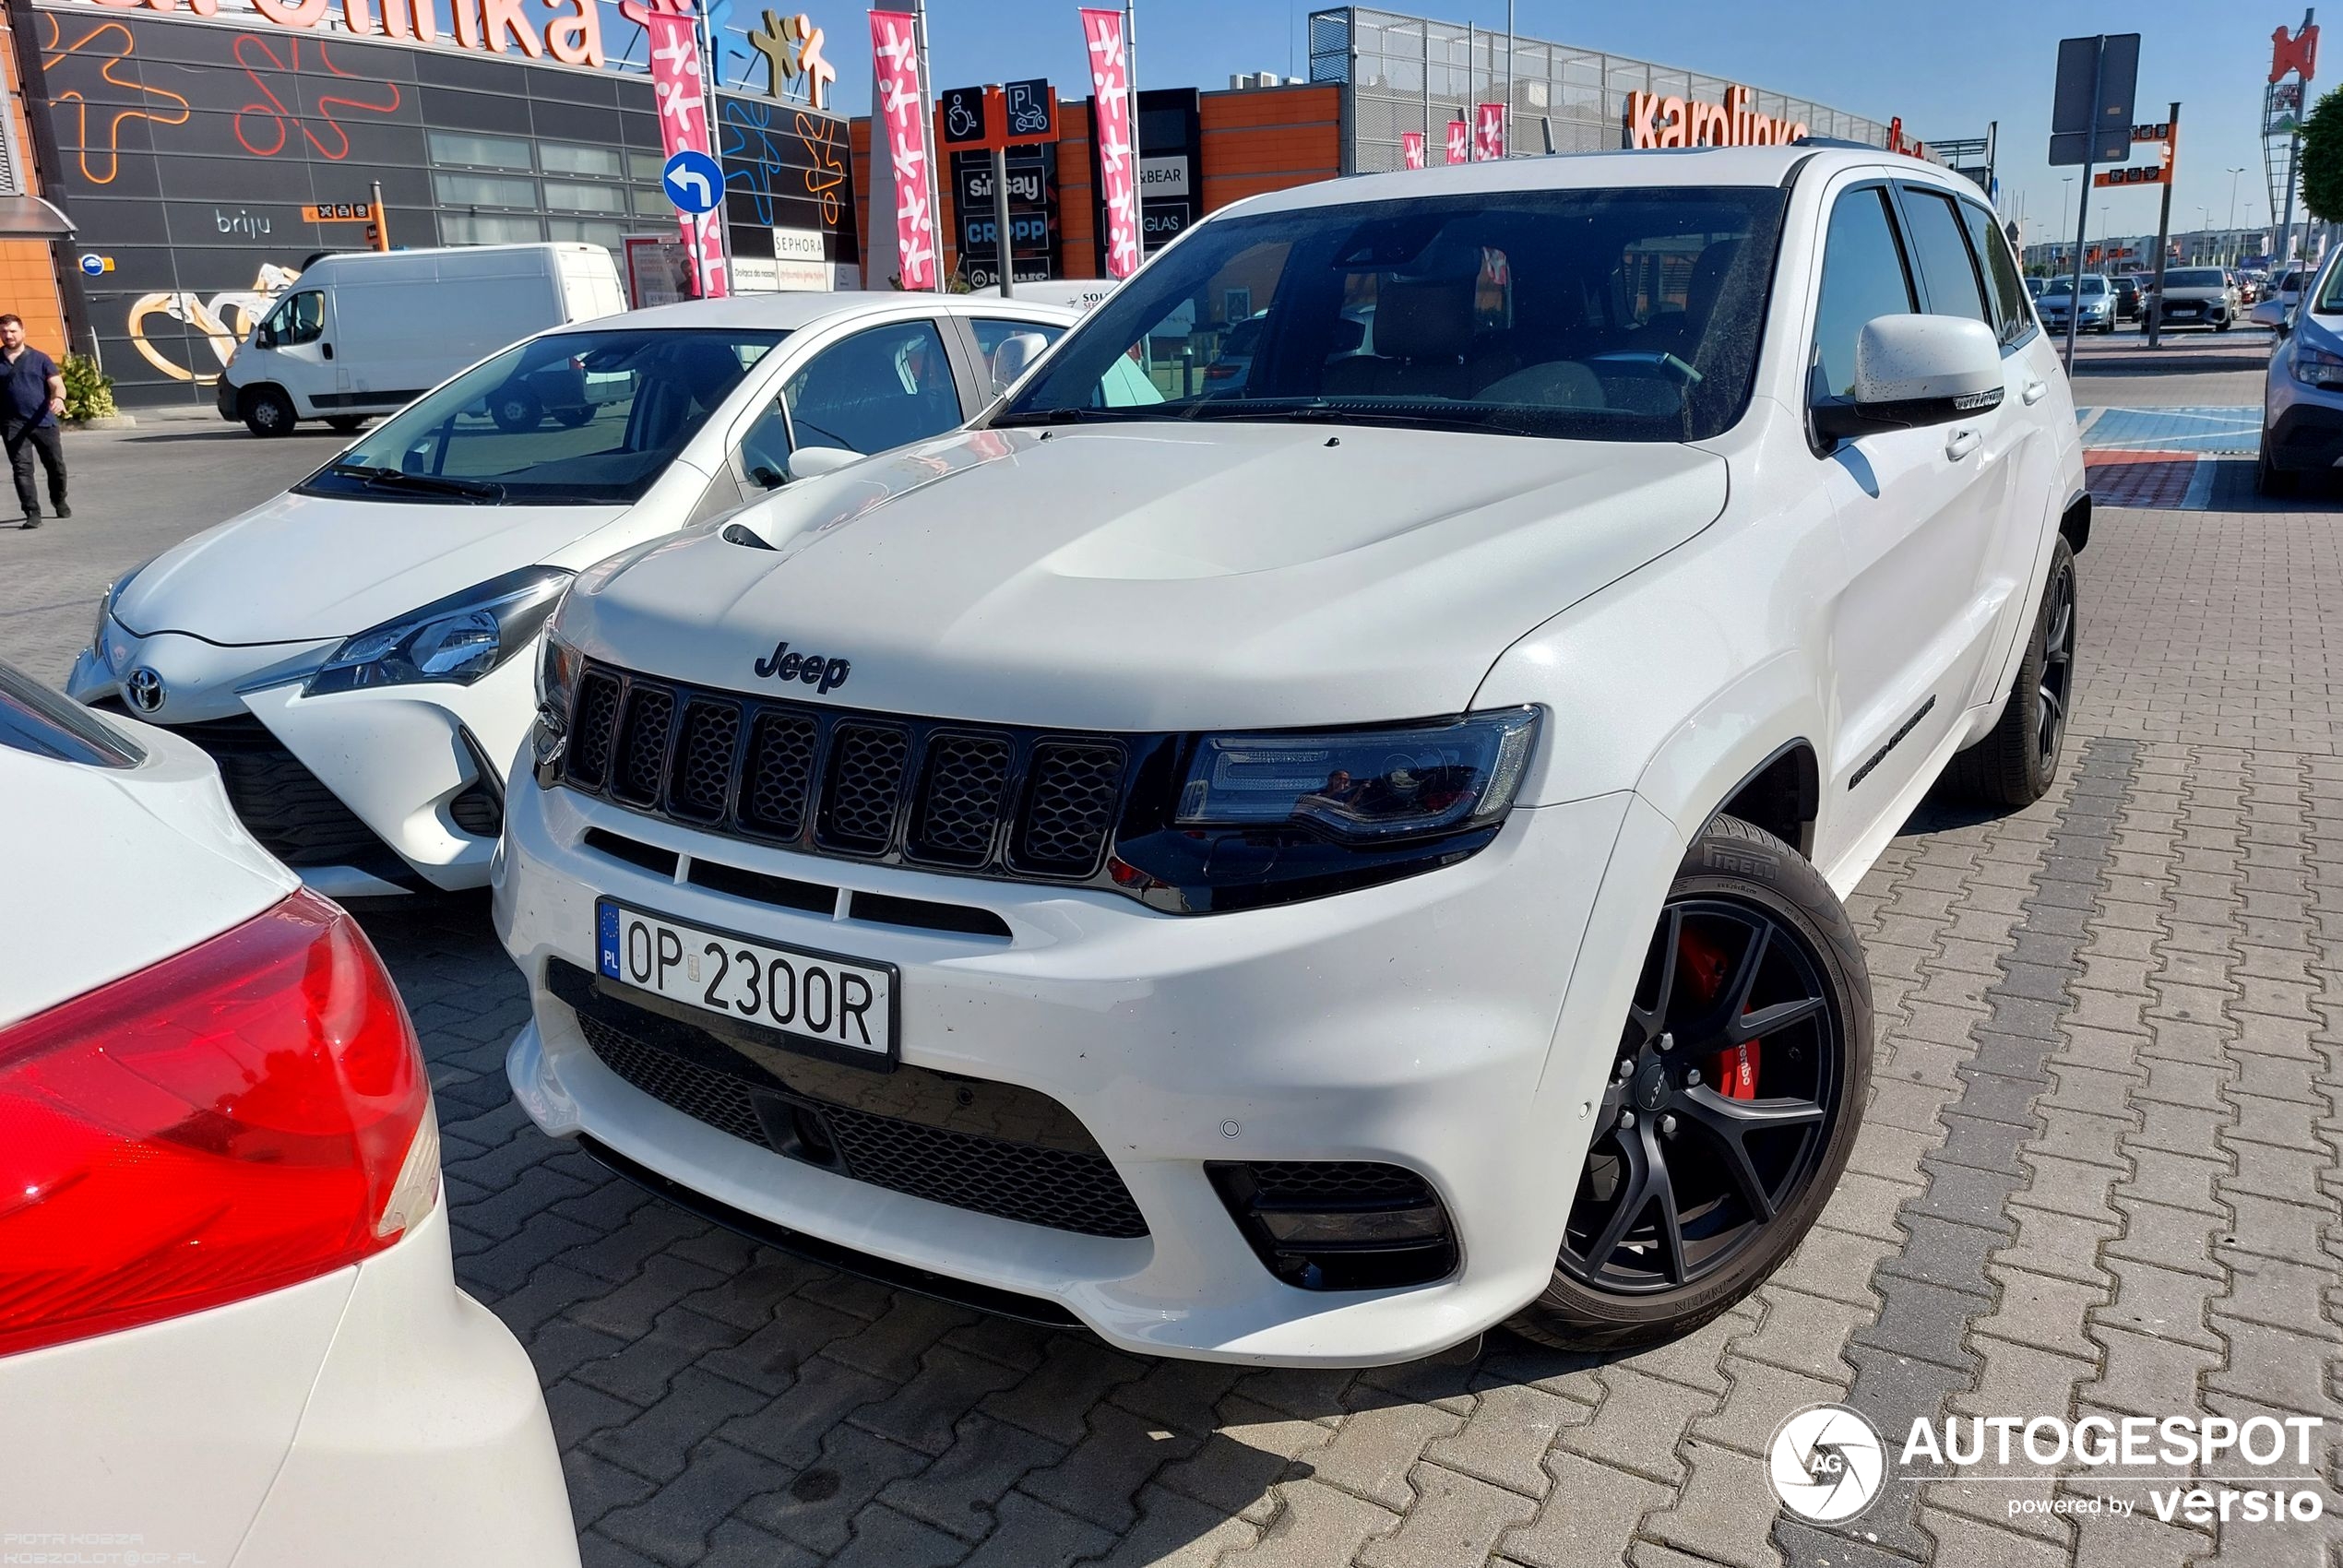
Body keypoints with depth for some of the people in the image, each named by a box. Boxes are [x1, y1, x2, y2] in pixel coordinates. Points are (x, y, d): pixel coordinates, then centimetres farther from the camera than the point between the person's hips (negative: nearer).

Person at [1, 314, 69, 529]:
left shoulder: (39, 359, 5)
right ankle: (32, 513, -10)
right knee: (22, 468, -9)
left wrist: (58, 398, -25)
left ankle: (59, 501, 34)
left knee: (56, 466, 8)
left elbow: (57, 384, -3)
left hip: (44, 422, 0)